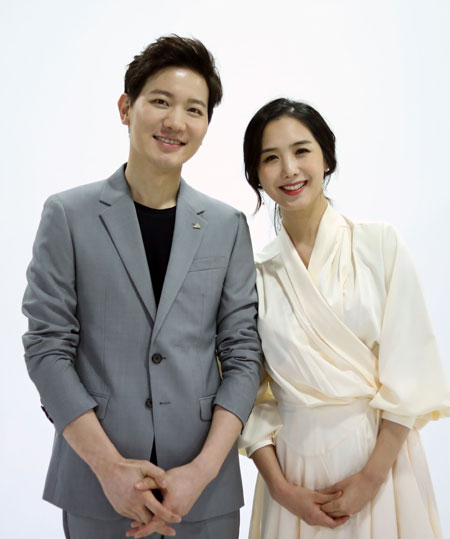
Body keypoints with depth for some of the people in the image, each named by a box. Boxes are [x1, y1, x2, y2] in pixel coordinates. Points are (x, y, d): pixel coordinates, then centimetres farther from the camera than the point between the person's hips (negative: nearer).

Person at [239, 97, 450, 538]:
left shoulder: (380, 245, -6)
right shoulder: (254, 274, -1)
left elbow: (408, 372, -8)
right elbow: (250, 393, 1)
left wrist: (372, 476, -11)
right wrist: (281, 487, -7)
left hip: (381, 454, -1)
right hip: (295, 463, 1)